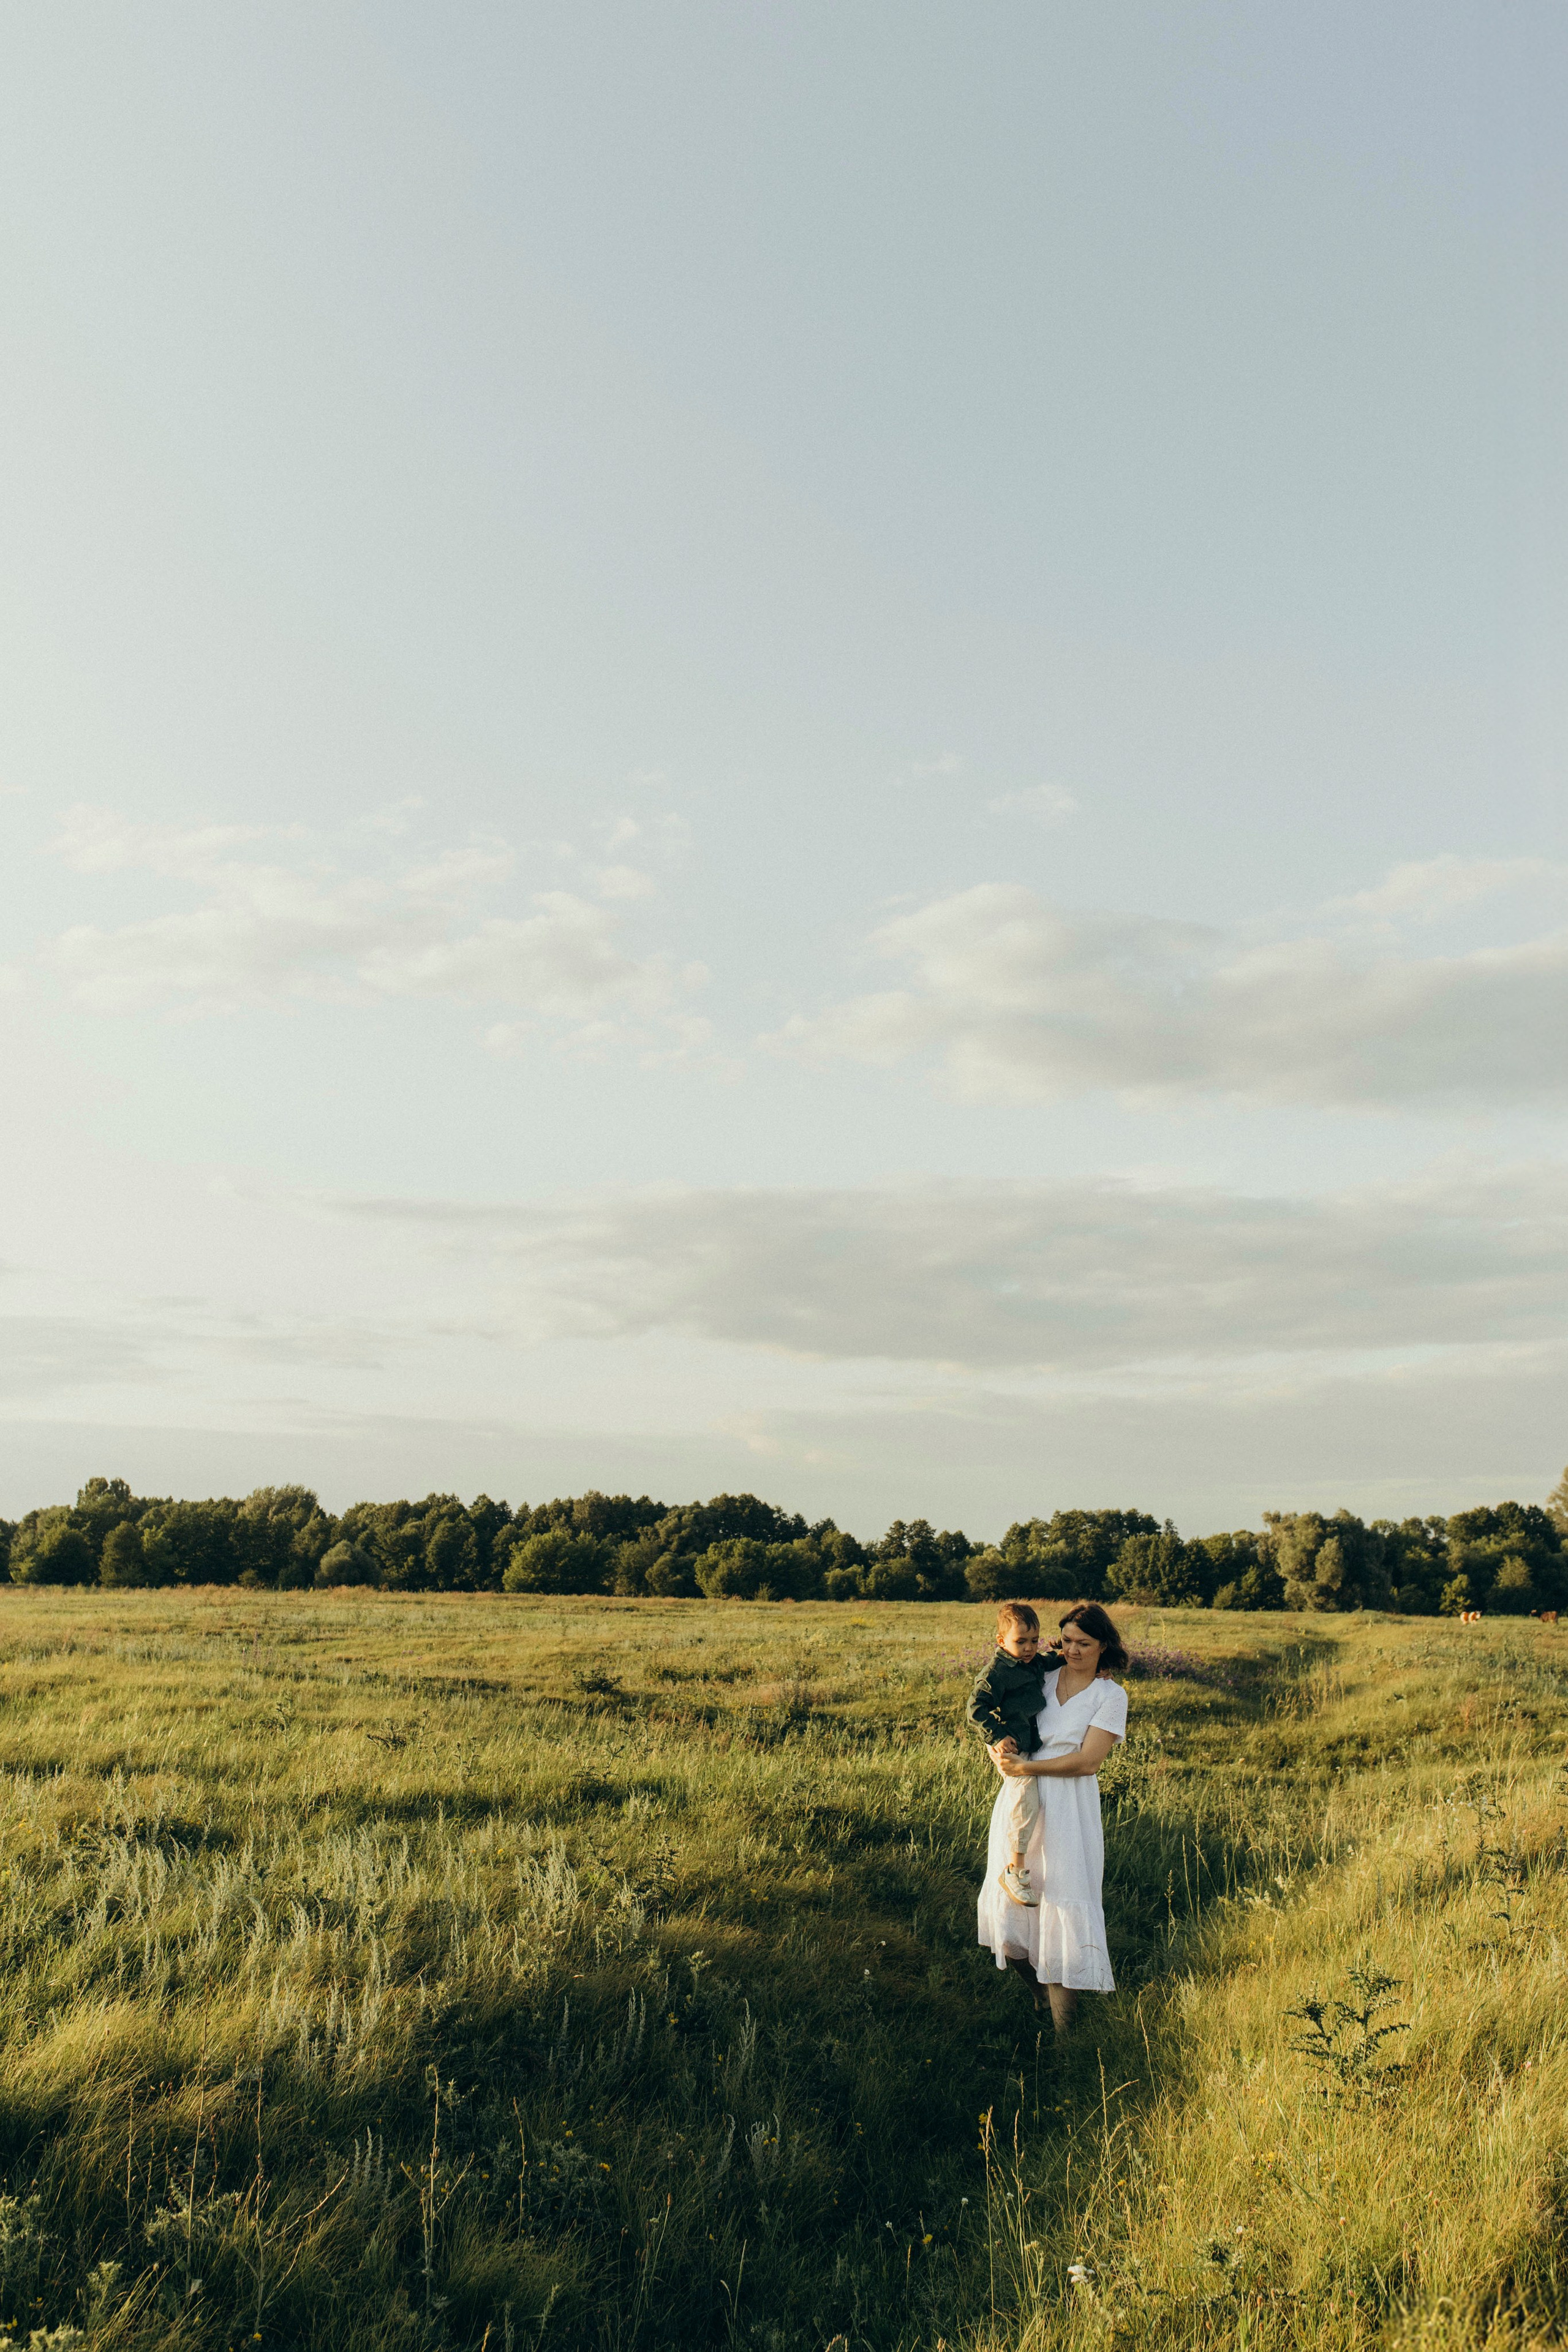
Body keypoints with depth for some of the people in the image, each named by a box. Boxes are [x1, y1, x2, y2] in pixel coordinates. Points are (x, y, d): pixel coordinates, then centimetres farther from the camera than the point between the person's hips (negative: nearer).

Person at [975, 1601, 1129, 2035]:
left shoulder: (1111, 1696, -2)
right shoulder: (1042, 1677, 9)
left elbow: (1087, 1760, -11)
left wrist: (1026, 1768, -16)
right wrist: (998, 1748, -9)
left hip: (1068, 1808, -4)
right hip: (1020, 1802, 4)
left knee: (1063, 1912, -5)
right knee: (1008, 1907, 7)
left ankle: (1062, 2026, 6)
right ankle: (1041, 1997, 32)